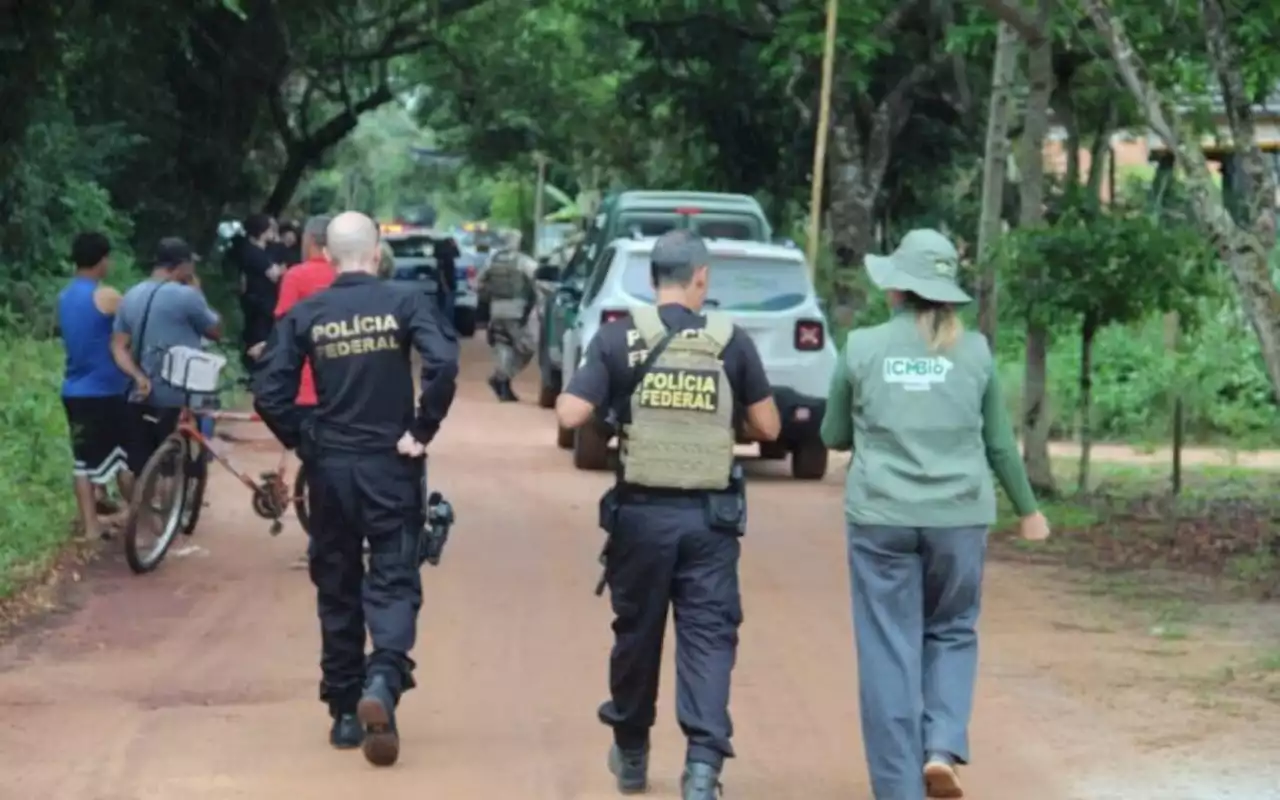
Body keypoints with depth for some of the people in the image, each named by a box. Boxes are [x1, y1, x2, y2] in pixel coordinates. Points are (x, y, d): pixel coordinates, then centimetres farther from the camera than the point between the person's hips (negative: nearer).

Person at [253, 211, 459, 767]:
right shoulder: (404, 304, -4)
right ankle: (383, 679, -25)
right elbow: (443, 365, -19)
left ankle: (345, 712, 17)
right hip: (391, 464, -2)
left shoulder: (305, 315, 0)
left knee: (336, 587, 13)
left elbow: (269, 392, -8)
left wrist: (302, 441, 6)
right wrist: (421, 432, -9)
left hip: (329, 467, 2)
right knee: (393, 581, 1)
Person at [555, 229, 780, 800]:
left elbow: (571, 415, -10)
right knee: (708, 635, 1)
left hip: (641, 512, 1)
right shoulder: (732, 342, -1)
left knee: (637, 631, 15)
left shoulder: (618, 339, -4)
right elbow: (767, 427, 2)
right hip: (709, 516, -1)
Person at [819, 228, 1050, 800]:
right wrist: (1028, 509, 22)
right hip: (959, 515, 1)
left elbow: (834, 436, 9)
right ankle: (942, 749, 0)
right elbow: (1000, 443, 9)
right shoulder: (973, 350, 1)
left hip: (881, 516, -1)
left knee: (889, 651, 5)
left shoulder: (863, 347, -2)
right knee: (951, 633, 19)